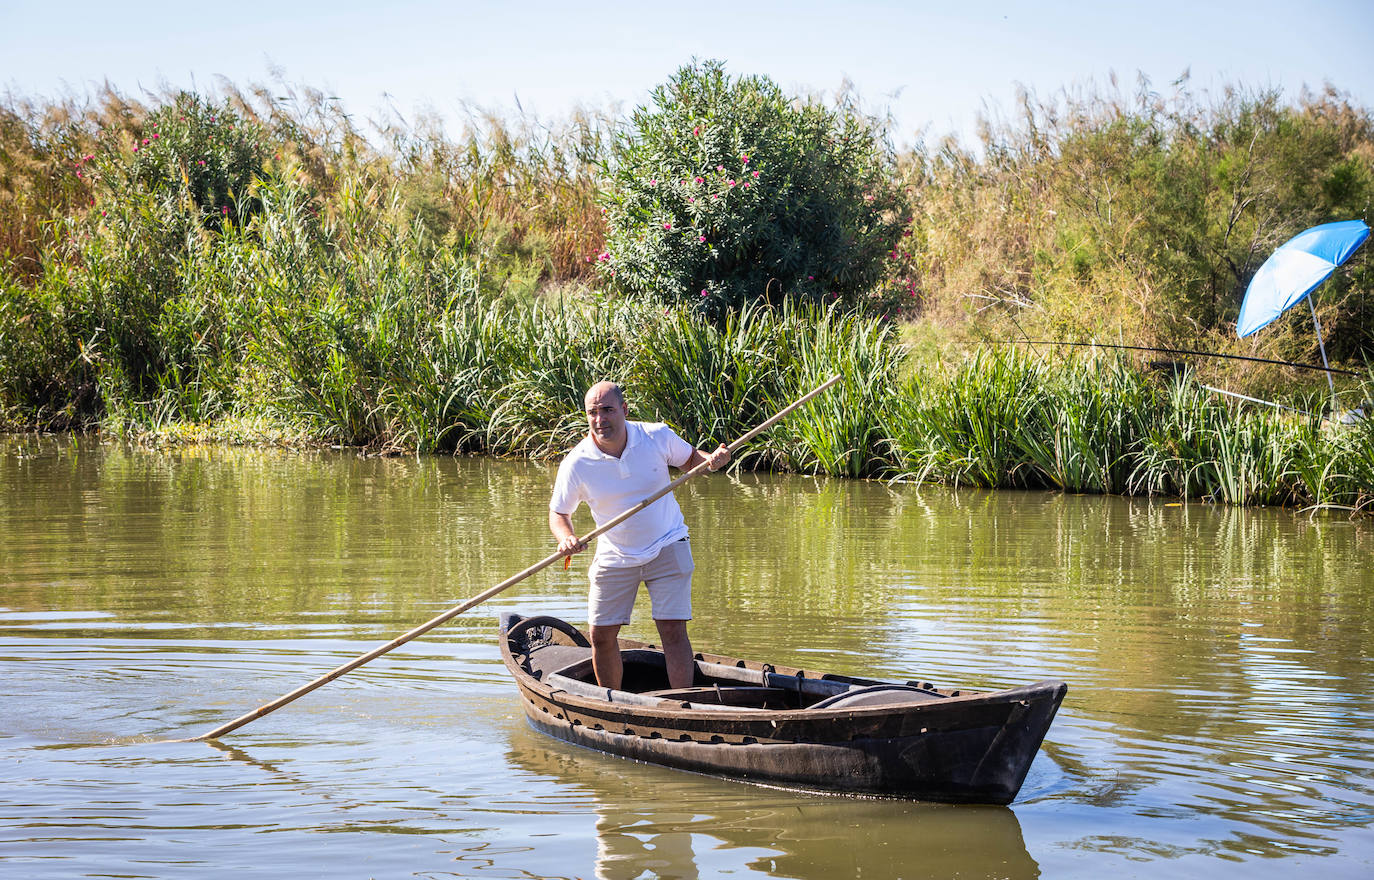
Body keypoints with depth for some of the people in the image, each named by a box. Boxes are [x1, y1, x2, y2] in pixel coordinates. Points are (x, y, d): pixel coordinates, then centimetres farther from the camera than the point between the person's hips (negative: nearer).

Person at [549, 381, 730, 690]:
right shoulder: (576, 464, -16)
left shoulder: (658, 436, -15)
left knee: (673, 630, -11)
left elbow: (689, 458, 6)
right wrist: (566, 538, -25)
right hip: (615, 557, 1)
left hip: (667, 547, -1)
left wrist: (711, 460, -17)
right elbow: (558, 513, -4)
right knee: (602, 636, 4)